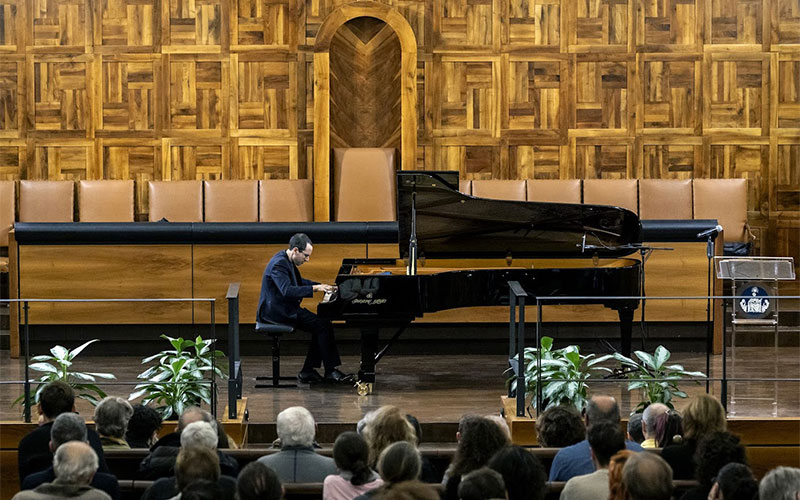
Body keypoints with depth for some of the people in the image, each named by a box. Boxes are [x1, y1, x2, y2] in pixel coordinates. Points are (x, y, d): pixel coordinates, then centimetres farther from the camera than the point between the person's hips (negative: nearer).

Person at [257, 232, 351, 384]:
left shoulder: (286, 261, 13)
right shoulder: (279, 264, -20)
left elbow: (299, 282, 28)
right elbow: (287, 291, -31)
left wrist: (321, 286, 15)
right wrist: (314, 288, -28)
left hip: (285, 308, 11)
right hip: (277, 312, -11)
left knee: (321, 324, 2)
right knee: (323, 325, -16)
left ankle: (308, 371, 2)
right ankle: (330, 371, -9)